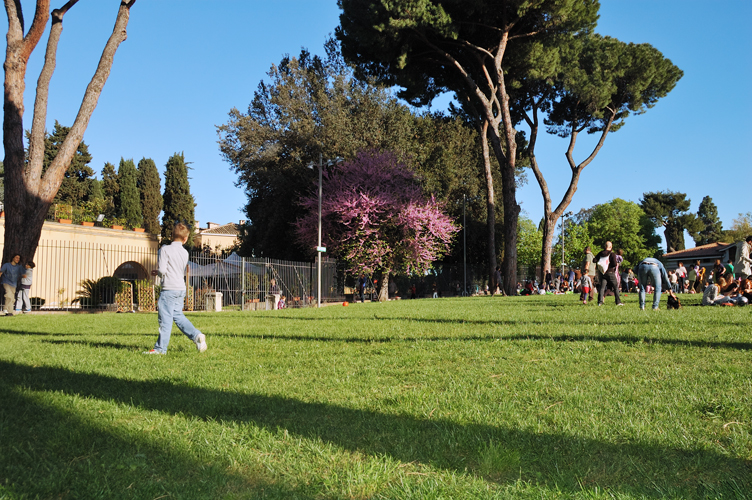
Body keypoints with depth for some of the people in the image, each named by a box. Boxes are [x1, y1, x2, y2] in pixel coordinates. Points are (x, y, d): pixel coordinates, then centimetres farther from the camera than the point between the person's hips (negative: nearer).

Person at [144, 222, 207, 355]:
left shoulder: (165, 249, -9)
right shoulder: (185, 253, 10)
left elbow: (162, 270, -16)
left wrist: (158, 273, 10)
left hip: (169, 289, -6)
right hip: (181, 289, 7)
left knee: (165, 319, -1)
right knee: (178, 315, 17)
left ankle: (160, 348, 6)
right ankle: (197, 335, 7)